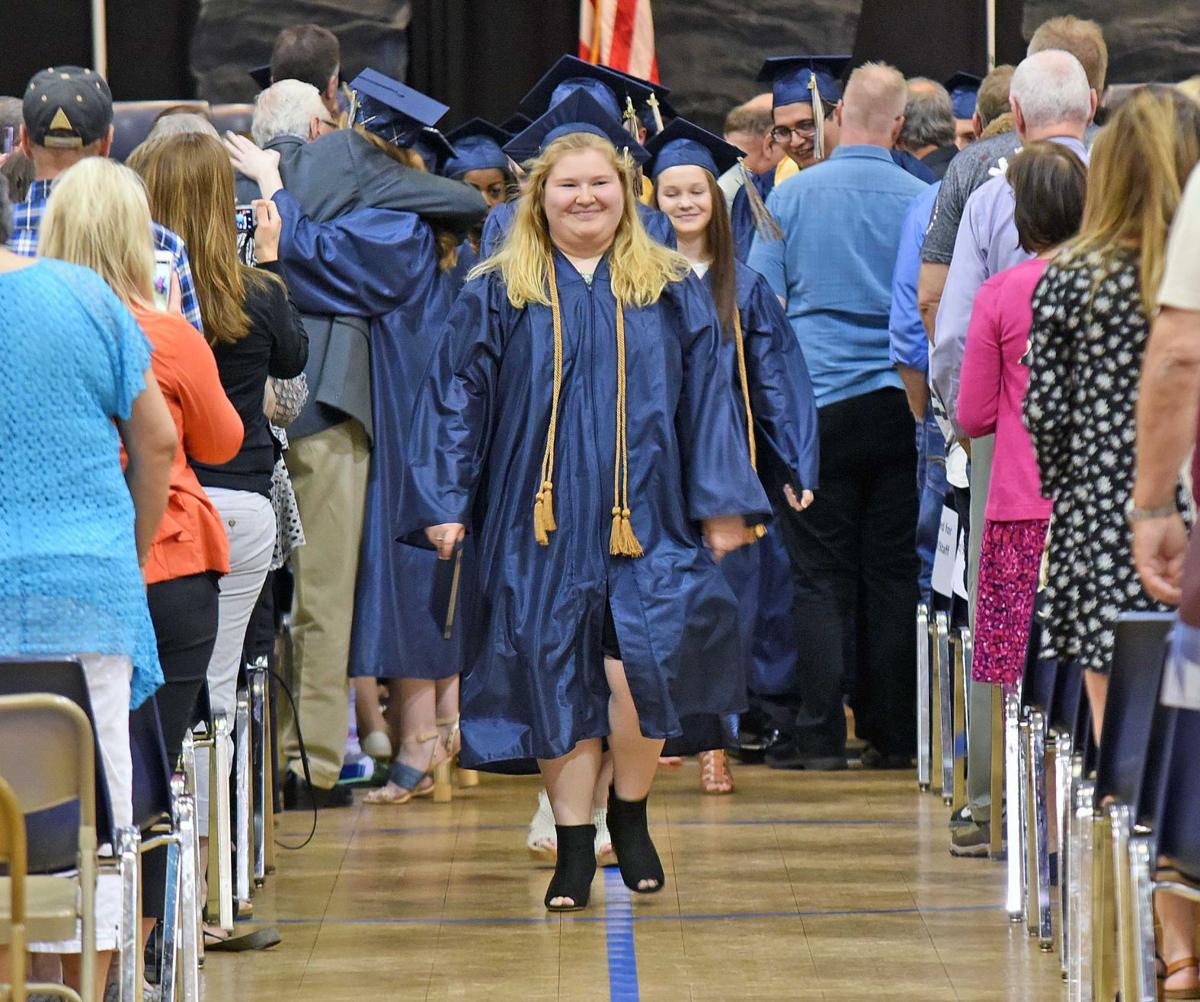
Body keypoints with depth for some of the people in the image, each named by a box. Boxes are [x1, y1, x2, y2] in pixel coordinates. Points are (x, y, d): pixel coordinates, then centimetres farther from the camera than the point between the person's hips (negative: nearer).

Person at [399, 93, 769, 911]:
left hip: (643, 523, -1)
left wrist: (722, 504, 2)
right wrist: (444, 504, -2)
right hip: (542, 528, 1)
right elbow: (456, 397, 5)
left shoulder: (673, 291, 8)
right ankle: (574, 845, 13)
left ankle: (632, 817, 7)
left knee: (641, 665, -16)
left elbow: (707, 397, 8)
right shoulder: (499, 294, 6)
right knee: (557, 683, 2)